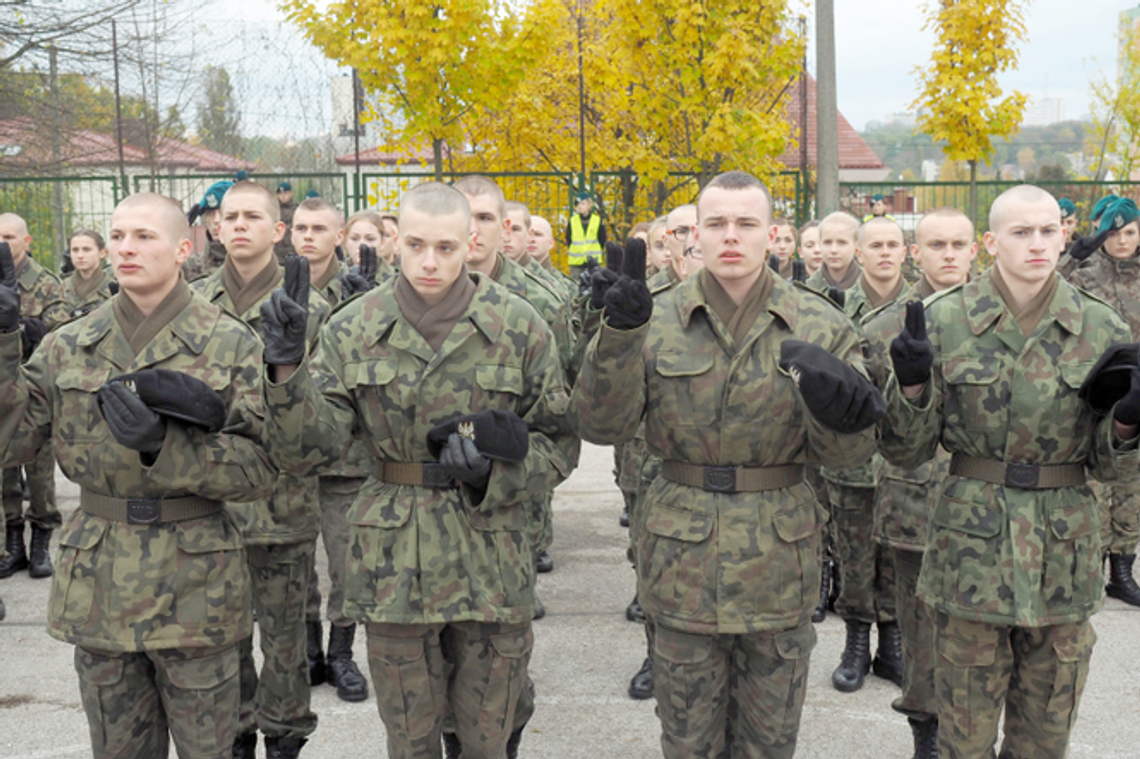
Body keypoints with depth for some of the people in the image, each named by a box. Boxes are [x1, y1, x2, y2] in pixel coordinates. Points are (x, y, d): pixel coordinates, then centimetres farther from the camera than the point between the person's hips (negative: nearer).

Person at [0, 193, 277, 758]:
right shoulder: (70, 346, 3)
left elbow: (259, 469, -10)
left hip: (195, 581, -3)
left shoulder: (231, 345, -5)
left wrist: (161, 445, -24)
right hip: (98, 584, 3)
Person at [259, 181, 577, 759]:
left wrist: (492, 470, -17)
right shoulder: (354, 329, -3)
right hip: (394, 567, 1)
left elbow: (560, 446, 1)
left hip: (491, 565, 0)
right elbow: (307, 453, -7)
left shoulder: (518, 328, -5)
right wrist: (286, 374, -24)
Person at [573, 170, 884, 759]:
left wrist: (838, 408, -28)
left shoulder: (820, 327, -2)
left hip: (778, 557, 0)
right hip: (683, 559, 0)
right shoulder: (656, 321, -3)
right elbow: (600, 426, -10)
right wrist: (618, 337, -24)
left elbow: (847, 452, -5)